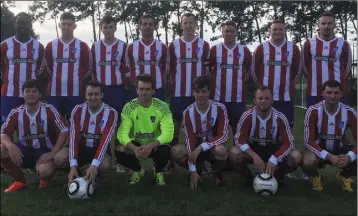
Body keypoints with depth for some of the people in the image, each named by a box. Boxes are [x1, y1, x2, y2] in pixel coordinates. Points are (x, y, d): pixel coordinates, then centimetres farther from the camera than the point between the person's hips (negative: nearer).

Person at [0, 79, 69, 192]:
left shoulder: (49, 110, -13)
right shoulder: (16, 113, -5)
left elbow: (64, 131, -16)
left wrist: (53, 153, -22)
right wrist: (11, 146, -31)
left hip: (44, 151, -4)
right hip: (24, 150, 4)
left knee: (44, 171, -35)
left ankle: (45, 178, 8)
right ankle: (20, 181, 1)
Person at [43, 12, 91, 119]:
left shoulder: (82, 46, 4)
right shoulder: (51, 46, 9)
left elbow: (87, 69, 8)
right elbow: (47, 67, 17)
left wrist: (78, 80, 4)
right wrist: (55, 79, 11)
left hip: (75, 93, -2)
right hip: (54, 93, 2)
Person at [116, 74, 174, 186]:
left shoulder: (162, 107, -17)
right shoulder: (129, 107, -15)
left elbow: (168, 133, -25)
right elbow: (122, 133, -22)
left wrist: (150, 145, -42)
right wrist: (134, 149, -41)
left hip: (154, 144, -1)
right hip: (136, 144, 1)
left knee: (165, 150, -34)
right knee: (119, 152, -28)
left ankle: (158, 171, 3)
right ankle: (137, 170, 7)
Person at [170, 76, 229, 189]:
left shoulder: (219, 108, -16)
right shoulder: (188, 112, -12)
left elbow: (223, 136, -19)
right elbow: (189, 139, -17)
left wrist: (201, 147, -30)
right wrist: (192, 171, -22)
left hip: (213, 147, -2)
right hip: (196, 148, 2)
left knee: (221, 150, -38)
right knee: (176, 151, -28)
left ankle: (217, 173, -2)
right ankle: (197, 169, 3)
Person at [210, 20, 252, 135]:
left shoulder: (244, 51, 5)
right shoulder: (214, 50, 3)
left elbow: (249, 70, 17)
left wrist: (243, 80, 7)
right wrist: (214, 81, 5)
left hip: (238, 98, 0)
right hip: (218, 97, 0)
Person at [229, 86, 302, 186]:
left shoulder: (280, 118, -18)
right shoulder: (247, 116, -20)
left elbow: (288, 143, -19)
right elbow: (240, 140, -19)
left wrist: (274, 160, -33)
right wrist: (254, 156, -34)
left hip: (273, 149, 1)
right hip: (253, 149, -1)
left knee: (296, 157, -26)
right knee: (233, 153, -33)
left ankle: (276, 176, 6)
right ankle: (248, 177, 0)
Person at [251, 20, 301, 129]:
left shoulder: (293, 48, 5)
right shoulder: (261, 48, 2)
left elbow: (298, 69, 12)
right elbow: (254, 70, 7)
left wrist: (291, 84, 7)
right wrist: (261, 86, 4)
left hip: (286, 97, 1)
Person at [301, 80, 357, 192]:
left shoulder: (349, 112, -14)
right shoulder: (313, 111, -21)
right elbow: (309, 141, -22)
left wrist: (349, 156, -33)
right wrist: (329, 156, -35)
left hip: (339, 149, 3)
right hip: (318, 148, -3)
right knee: (308, 162, -37)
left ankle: (345, 175, 14)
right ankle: (316, 176, 3)